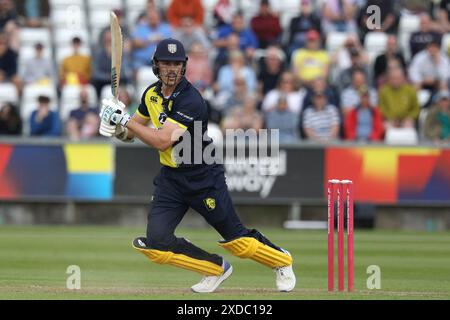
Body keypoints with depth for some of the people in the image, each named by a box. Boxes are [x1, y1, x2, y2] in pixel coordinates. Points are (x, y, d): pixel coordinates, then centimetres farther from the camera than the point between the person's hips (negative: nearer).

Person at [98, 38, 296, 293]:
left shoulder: (191, 101, -24)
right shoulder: (152, 93, 1)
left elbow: (162, 141, -32)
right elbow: (132, 132, 12)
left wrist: (124, 120, -28)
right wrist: (119, 127, -11)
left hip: (205, 177, -6)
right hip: (170, 178, 6)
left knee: (236, 239, 3)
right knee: (156, 242, -10)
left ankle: (281, 260, 33)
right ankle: (216, 268, 10)